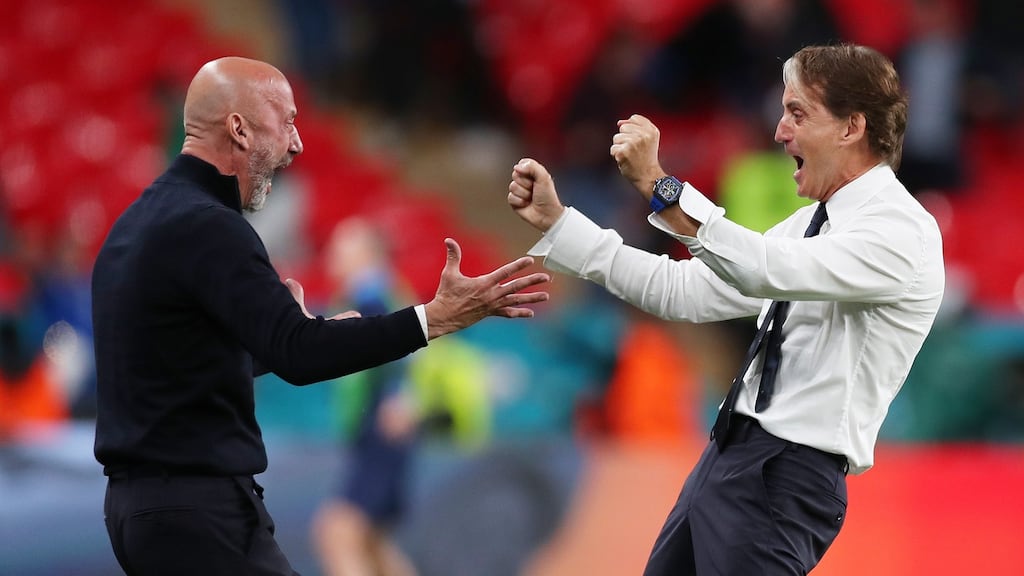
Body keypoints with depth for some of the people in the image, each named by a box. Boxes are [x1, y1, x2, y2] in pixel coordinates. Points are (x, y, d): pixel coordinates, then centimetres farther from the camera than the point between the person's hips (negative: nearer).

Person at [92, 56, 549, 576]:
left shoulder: (139, 222, 15)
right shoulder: (204, 226, -16)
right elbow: (298, 356, -25)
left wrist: (303, 335, 30)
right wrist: (435, 319, -25)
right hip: (197, 508, -10)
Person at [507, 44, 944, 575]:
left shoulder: (904, 230, -13)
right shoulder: (810, 224, 16)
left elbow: (767, 271, -27)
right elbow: (681, 292, 15)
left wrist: (658, 185, -29)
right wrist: (555, 222, 11)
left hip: (787, 475, -9)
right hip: (727, 453, 9)